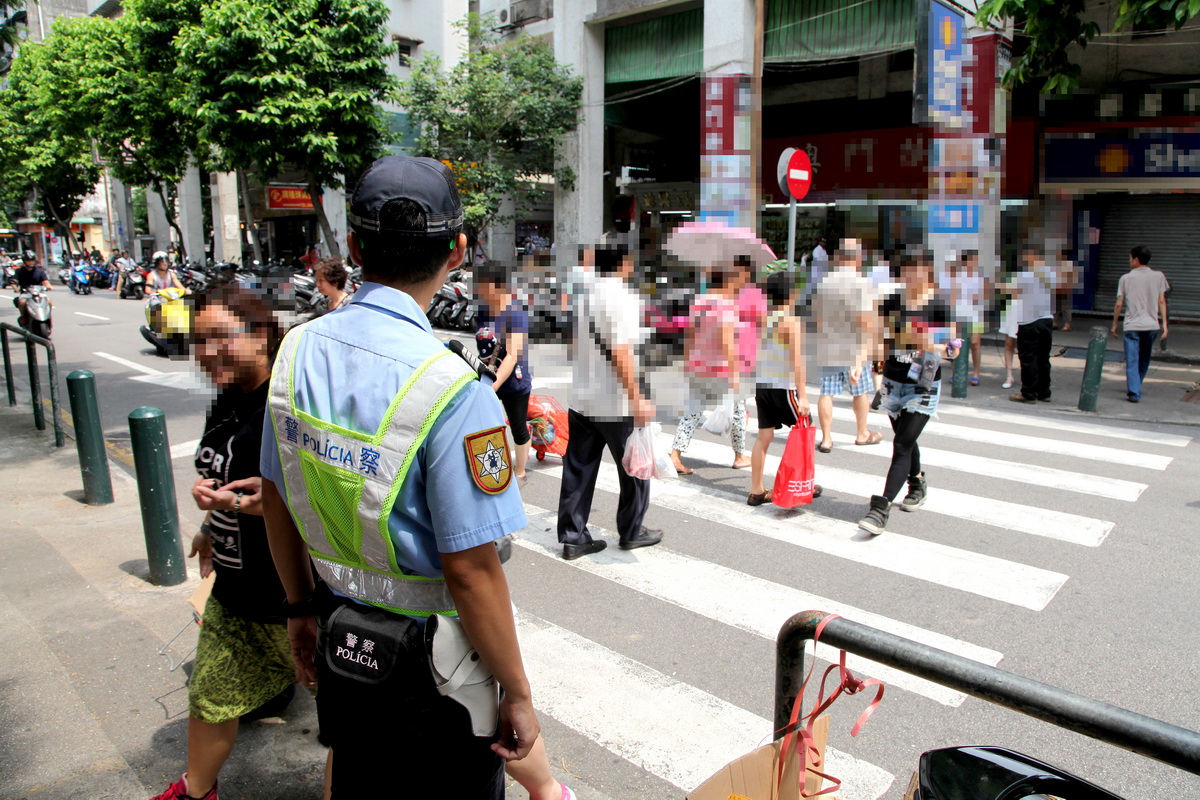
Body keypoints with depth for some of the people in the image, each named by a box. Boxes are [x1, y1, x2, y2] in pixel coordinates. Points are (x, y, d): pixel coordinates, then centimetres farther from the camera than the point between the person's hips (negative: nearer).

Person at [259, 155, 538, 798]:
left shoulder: (297, 349, -6)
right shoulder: (454, 390, -28)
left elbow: (276, 501, 4)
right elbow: (471, 570, -26)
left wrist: (302, 608, 17)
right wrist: (518, 695, -12)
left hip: (339, 647, 7)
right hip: (429, 663, -6)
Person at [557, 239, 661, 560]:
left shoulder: (582, 291, 7)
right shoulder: (621, 297, -16)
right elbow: (620, 354, -23)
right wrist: (637, 399, -22)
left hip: (580, 399, 7)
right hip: (614, 403, -7)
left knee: (578, 470, 9)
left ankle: (573, 537, 14)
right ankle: (631, 532, 23)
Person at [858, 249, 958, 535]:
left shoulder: (938, 306, -9)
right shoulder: (892, 303, 3)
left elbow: (952, 348, -7)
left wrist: (940, 348, -29)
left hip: (923, 386, -5)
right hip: (893, 382, 5)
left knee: (902, 445, -12)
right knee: (905, 441, 18)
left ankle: (881, 509, -15)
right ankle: (917, 485, 45)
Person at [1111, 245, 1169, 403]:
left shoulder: (1126, 278, -1)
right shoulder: (1158, 276, 3)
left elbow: (1119, 304, -1)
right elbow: (1161, 301, 1)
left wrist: (1114, 324, 10)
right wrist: (1164, 323, 4)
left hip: (1132, 326, -3)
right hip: (1152, 325, 3)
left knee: (1132, 361, -1)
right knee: (1144, 360, 19)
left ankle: (1134, 392, -11)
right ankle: (1134, 387, 31)